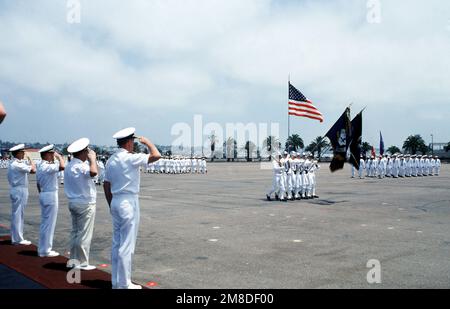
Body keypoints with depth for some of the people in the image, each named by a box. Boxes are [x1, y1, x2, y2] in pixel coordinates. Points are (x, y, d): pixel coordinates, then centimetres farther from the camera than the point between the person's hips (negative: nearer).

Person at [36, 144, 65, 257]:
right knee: (49, 223, -3)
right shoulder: (47, 167, -18)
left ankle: (42, 248, 23)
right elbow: (62, 167, -34)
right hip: (51, 195, -10)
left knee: (44, 223, 16)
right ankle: (46, 250, 3)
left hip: (43, 195, 10)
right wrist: (59, 156, -16)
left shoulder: (40, 166, 13)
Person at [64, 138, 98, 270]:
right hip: (85, 204, -9)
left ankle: (73, 260, 23)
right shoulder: (80, 166, -20)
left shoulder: (69, 166, 11)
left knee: (75, 232, 15)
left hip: (73, 202, 9)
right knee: (84, 234, -1)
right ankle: (82, 263, 6)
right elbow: (94, 172, -39)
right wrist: (93, 158, -23)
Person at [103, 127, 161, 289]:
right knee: (127, 245, -2)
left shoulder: (111, 160, 11)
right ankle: (124, 284, 5)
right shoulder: (131, 158, -14)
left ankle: (116, 282, 22)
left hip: (115, 202, 9)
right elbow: (156, 156, -19)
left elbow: (106, 185, 15)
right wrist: (147, 142, -2)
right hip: (129, 202, -8)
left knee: (117, 243, 14)